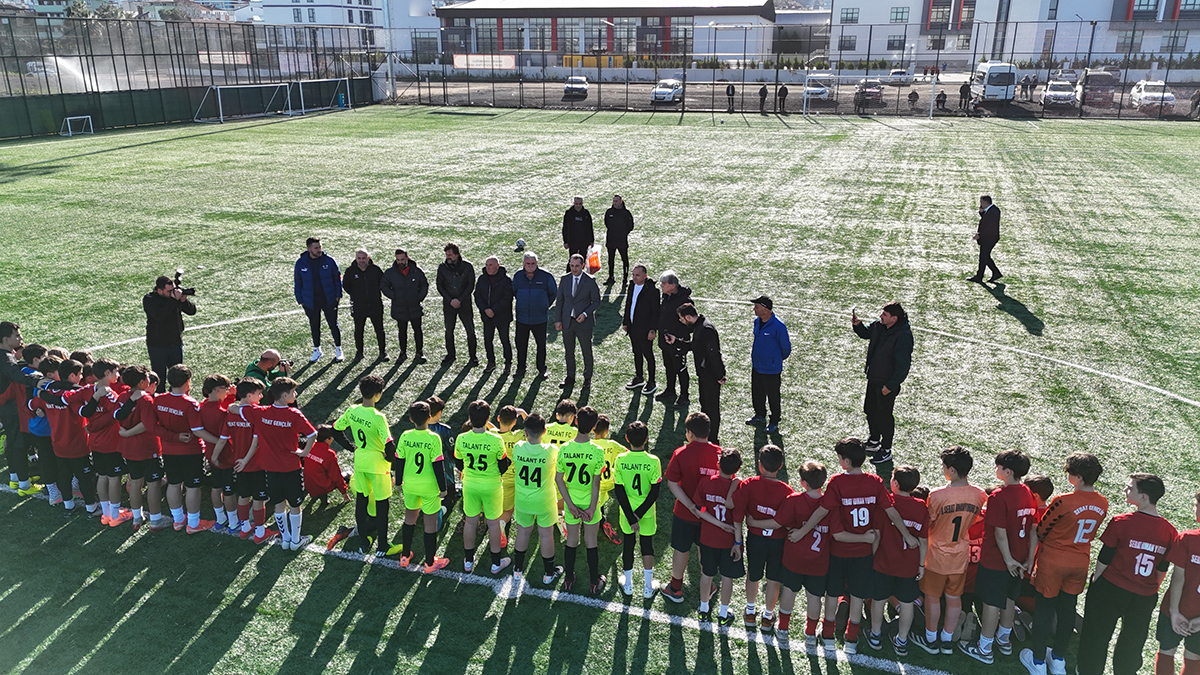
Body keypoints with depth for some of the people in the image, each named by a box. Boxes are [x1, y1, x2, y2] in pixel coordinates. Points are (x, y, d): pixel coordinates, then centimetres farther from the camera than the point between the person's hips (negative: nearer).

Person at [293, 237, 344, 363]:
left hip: (329, 300, -1)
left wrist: (338, 295, -2)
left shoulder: (329, 261, -7)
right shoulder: (301, 263, -4)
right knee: (314, 326, 14)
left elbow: (337, 278, 2)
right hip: (310, 302, 1)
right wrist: (300, 300, 4)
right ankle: (317, 350, 30)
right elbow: (298, 283, 5)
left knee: (333, 324, 5)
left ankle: (338, 349, 19)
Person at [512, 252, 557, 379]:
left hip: (540, 318, -2)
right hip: (522, 318, 2)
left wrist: (545, 306, 7)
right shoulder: (518, 276, -2)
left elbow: (553, 293, 5)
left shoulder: (546, 276, -9)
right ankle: (520, 368, 26)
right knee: (521, 344, 10)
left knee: (541, 345, 9)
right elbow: (514, 292, 17)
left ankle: (542, 369, 23)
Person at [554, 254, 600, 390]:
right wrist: (557, 320, 1)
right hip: (567, 322, 3)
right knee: (569, 351, 13)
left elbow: (596, 301, -3)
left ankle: (587, 378, 24)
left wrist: (585, 314, -17)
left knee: (587, 351, 8)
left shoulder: (590, 281, -8)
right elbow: (559, 301, 7)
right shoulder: (564, 279, 2)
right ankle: (570, 376, 29)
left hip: (584, 322, -3)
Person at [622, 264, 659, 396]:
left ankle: (651, 382, 17)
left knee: (648, 355, 5)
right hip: (633, 328, 7)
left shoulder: (652, 290, -18)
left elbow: (655, 312, -16)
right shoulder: (631, 286, 4)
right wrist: (625, 322, 14)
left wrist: (653, 329, -17)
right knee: (637, 354, 19)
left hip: (645, 330, -7)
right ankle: (639, 378, 35)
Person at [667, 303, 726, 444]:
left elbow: (714, 354, -28)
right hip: (704, 374, 11)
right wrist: (676, 340, 15)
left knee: (712, 407, 1)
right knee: (704, 404, 23)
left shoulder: (706, 329, -26)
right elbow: (693, 346, 22)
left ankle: (713, 439, 12)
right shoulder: (698, 326, 7)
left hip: (711, 376, -11)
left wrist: (719, 376, -24)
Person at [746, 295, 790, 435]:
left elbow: (786, 348, -11)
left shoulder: (778, 326, -23)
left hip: (771, 369, -7)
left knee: (773, 397, 7)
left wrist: (777, 359, 5)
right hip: (756, 366, 7)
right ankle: (760, 415, 41)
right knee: (757, 393, 20)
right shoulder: (757, 322, -1)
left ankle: (774, 423, 23)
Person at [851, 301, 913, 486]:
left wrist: (890, 385, -20)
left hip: (887, 383, -9)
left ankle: (886, 450, 21)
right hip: (873, 379, 9)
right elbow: (866, 333, 19)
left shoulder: (903, 337, -27)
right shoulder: (879, 326, -3)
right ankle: (874, 441, 43)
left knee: (884, 415, 4)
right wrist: (857, 325, -3)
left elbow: (903, 365, -24)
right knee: (870, 410, 22)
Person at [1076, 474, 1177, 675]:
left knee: (1097, 636, 14)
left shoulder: (1121, 522, -18)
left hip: (1111, 590, -3)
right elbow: (1162, 569, 3)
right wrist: (1150, 590, 18)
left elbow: (1104, 558, -11)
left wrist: (1096, 580, 5)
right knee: (1132, 643, 20)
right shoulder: (1169, 531, -6)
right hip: (1144, 598, 4)